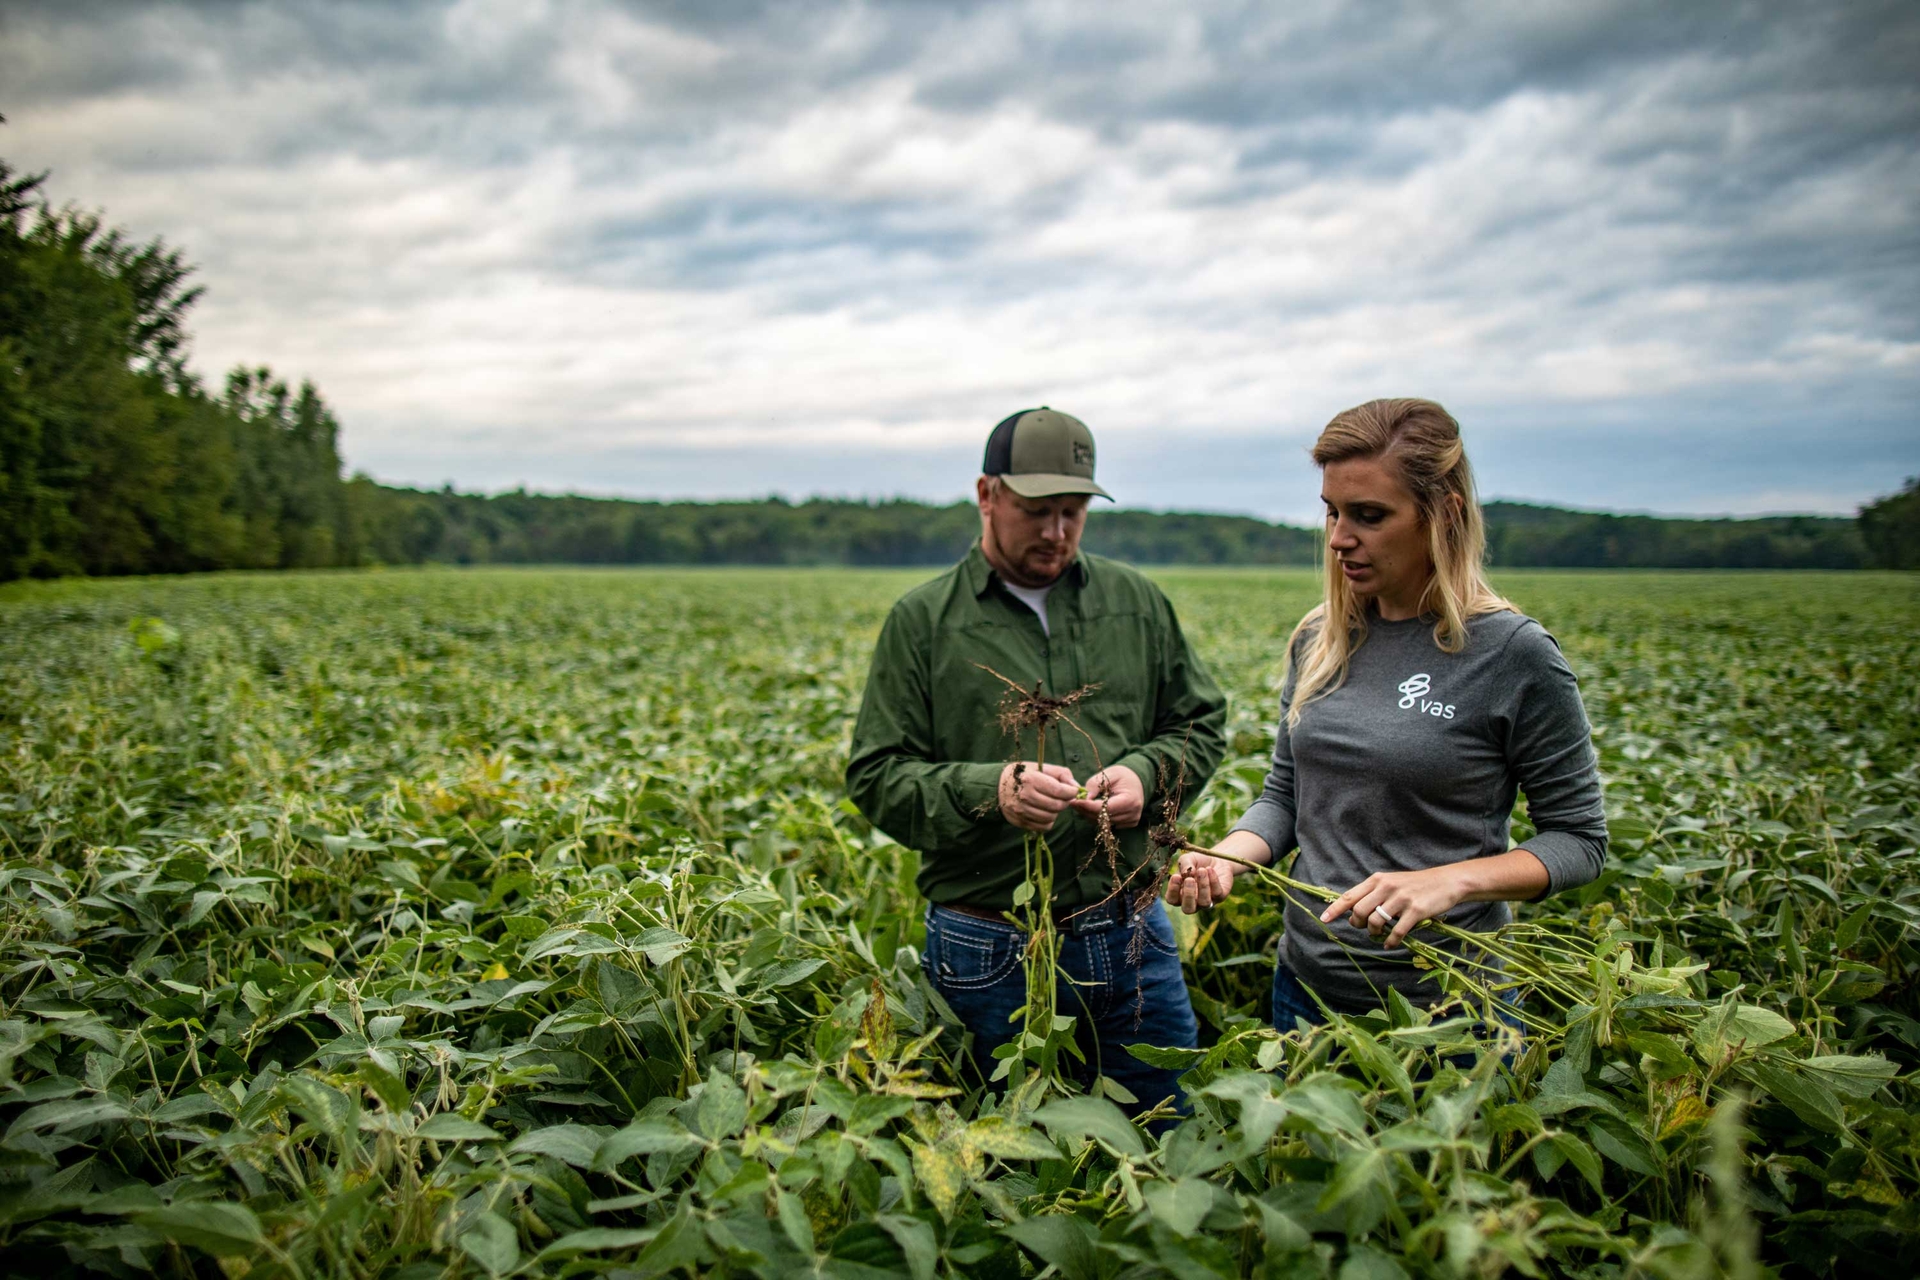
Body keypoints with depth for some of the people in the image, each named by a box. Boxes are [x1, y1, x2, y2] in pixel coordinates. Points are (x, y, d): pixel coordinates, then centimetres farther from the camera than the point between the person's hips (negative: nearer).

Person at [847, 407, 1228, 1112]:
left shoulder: (1138, 602, 8)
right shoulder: (921, 621, -1)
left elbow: (1202, 727, 14)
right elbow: (876, 778, -4)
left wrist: (1145, 773, -8)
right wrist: (988, 790, -21)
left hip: (1133, 939, 3)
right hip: (990, 953, -2)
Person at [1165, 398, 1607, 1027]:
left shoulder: (1516, 656, -14)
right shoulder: (1318, 640, 1)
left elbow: (1579, 839, -8)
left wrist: (1449, 881, -24)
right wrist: (1225, 857, -12)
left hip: (1448, 1004, -5)